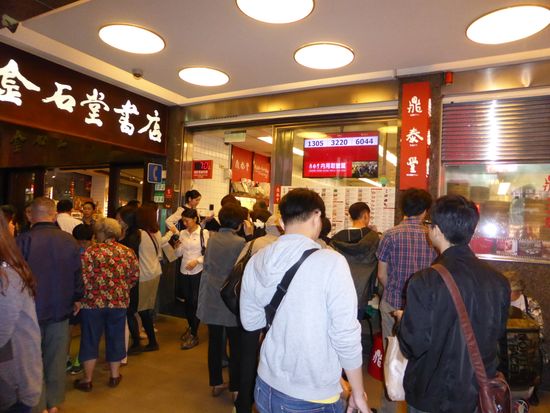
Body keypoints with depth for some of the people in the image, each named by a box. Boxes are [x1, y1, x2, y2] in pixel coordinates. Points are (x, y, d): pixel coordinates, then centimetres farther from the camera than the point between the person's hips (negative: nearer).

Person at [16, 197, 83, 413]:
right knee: (56, 358, 15)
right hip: (61, 308, 2)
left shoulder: (23, 240, -17)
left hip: (32, 309, -2)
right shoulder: (69, 240, -7)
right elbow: (78, 273, -1)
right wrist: (77, 299, 13)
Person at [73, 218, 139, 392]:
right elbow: (134, 276, 4)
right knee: (115, 338, 16)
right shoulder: (128, 252, -1)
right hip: (119, 302, 3)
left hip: (93, 302, -3)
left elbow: (83, 279, -14)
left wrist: (81, 299, 2)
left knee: (90, 340, 12)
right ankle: (114, 376, 28)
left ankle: (87, 380, 23)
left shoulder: (90, 252, -12)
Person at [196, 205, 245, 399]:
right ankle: (235, 387, 17)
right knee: (235, 345, 8)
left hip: (211, 297, 5)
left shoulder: (212, 238, 0)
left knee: (214, 341, 15)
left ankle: (216, 383, 27)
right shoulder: (239, 242, -16)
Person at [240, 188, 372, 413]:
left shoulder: (256, 261, -5)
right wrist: (358, 393, -5)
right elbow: (347, 337, -18)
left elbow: (250, 321, 5)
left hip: (267, 387, 5)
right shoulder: (331, 262, -21)